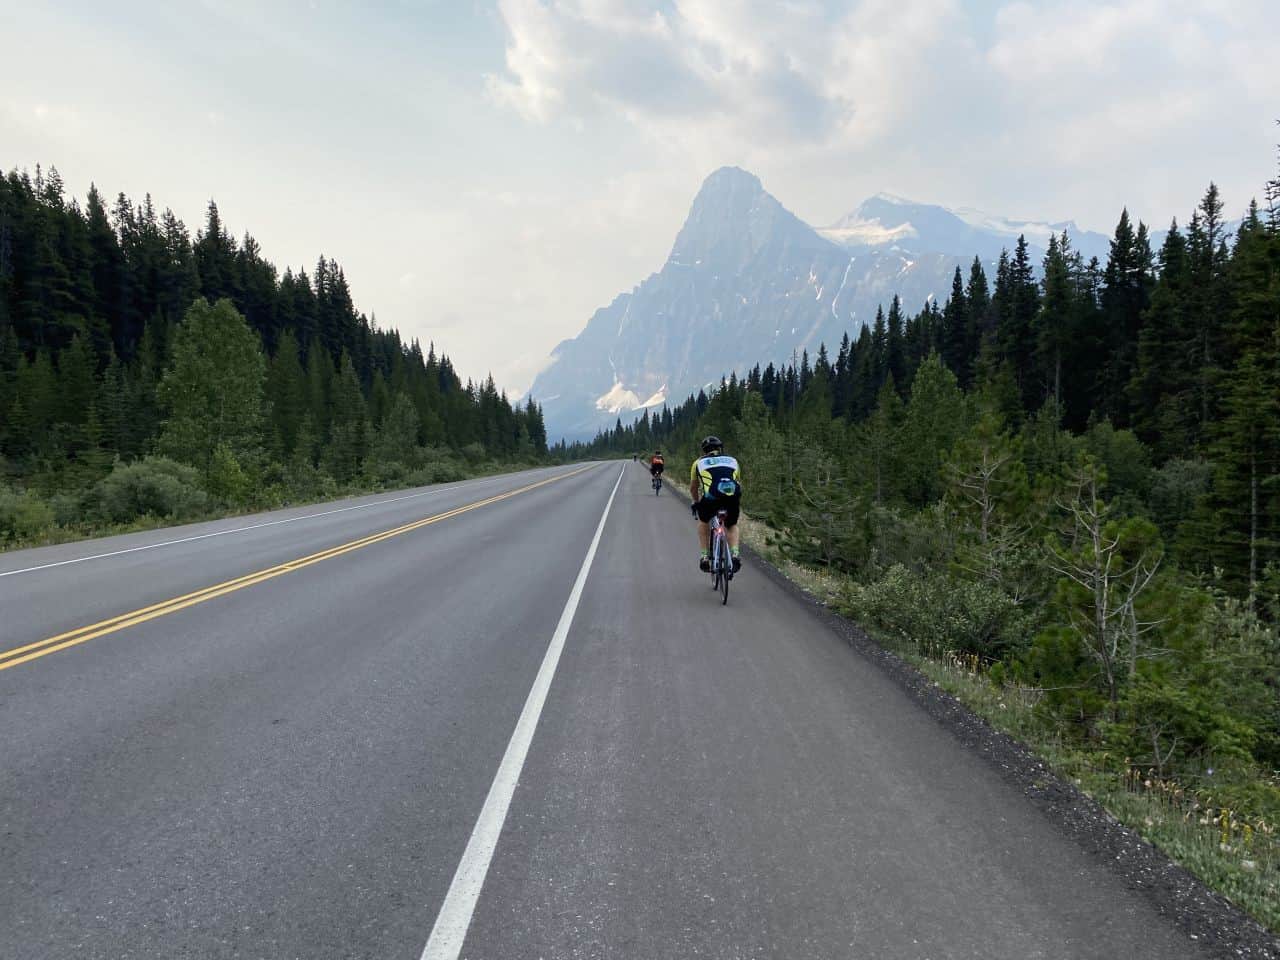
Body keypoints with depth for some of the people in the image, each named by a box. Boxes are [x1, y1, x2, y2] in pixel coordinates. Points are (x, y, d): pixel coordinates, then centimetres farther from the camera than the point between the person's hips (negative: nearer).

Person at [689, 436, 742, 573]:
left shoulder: (699, 462, 26)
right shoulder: (732, 461, 30)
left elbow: (693, 488, 35)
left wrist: (696, 503, 52)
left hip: (710, 496, -1)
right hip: (733, 497, 2)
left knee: (703, 522, 30)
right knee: (732, 526, 30)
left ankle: (705, 557, 22)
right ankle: (735, 554, 7)